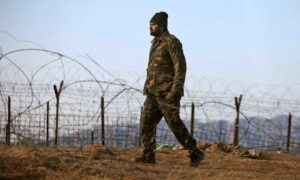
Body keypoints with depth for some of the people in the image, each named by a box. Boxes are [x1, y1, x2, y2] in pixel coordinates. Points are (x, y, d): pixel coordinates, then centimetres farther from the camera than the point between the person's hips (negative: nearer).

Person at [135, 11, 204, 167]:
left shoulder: (172, 42, -10)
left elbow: (181, 66, -17)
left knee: (174, 123, -7)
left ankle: (195, 153, 3)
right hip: (154, 92, 9)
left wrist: (176, 89, -24)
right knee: (146, 121, 0)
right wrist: (148, 88, 20)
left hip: (167, 92, -9)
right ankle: (148, 155, 2)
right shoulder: (156, 43, 18)